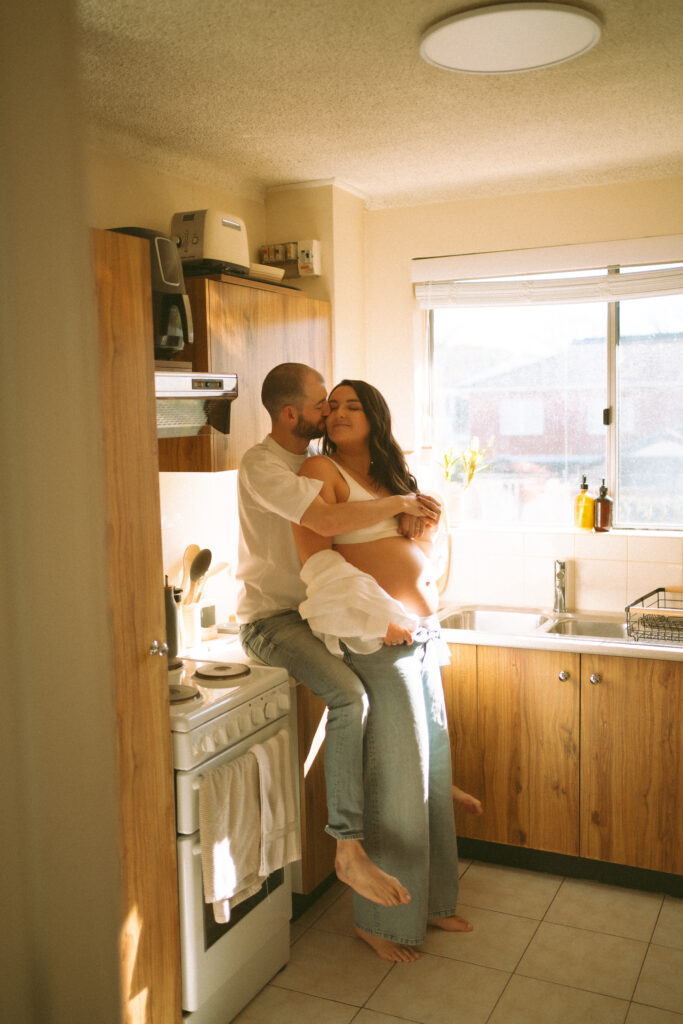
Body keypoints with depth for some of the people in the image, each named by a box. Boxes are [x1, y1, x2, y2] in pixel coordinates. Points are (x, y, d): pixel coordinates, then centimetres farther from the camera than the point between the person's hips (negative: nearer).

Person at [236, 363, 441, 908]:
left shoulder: (315, 462, 11)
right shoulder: (261, 465, -19)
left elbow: (367, 493, 14)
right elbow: (328, 521, -33)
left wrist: (406, 508, -10)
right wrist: (402, 502, -22)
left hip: (314, 609, 9)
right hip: (269, 617, -9)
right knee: (351, 694, -31)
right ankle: (349, 848, -23)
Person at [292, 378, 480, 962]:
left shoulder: (390, 477, 18)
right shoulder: (322, 471, -6)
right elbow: (317, 560, -16)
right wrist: (382, 619, -19)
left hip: (421, 635, 8)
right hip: (377, 641, -8)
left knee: (429, 769, 15)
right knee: (394, 779, -2)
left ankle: (428, 902, 32)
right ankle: (380, 920, 17)